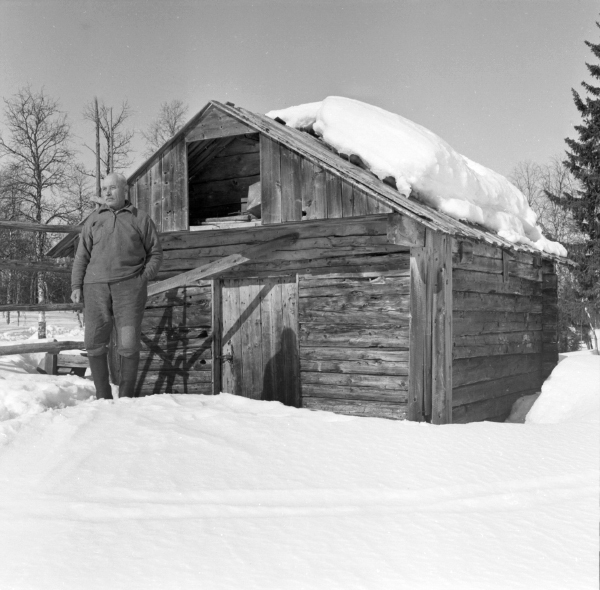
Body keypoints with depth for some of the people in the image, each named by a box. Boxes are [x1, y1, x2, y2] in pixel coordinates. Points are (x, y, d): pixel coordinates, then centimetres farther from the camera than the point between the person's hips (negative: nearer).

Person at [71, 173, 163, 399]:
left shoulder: (141, 219, 10)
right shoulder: (93, 220, 16)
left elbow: (155, 253, 12)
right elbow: (82, 256, 14)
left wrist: (144, 278, -3)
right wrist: (76, 286, 3)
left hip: (129, 286, -2)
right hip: (96, 286, 3)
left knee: (129, 344, -8)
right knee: (95, 343, -1)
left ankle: (126, 397, 2)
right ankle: (103, 397, 9)